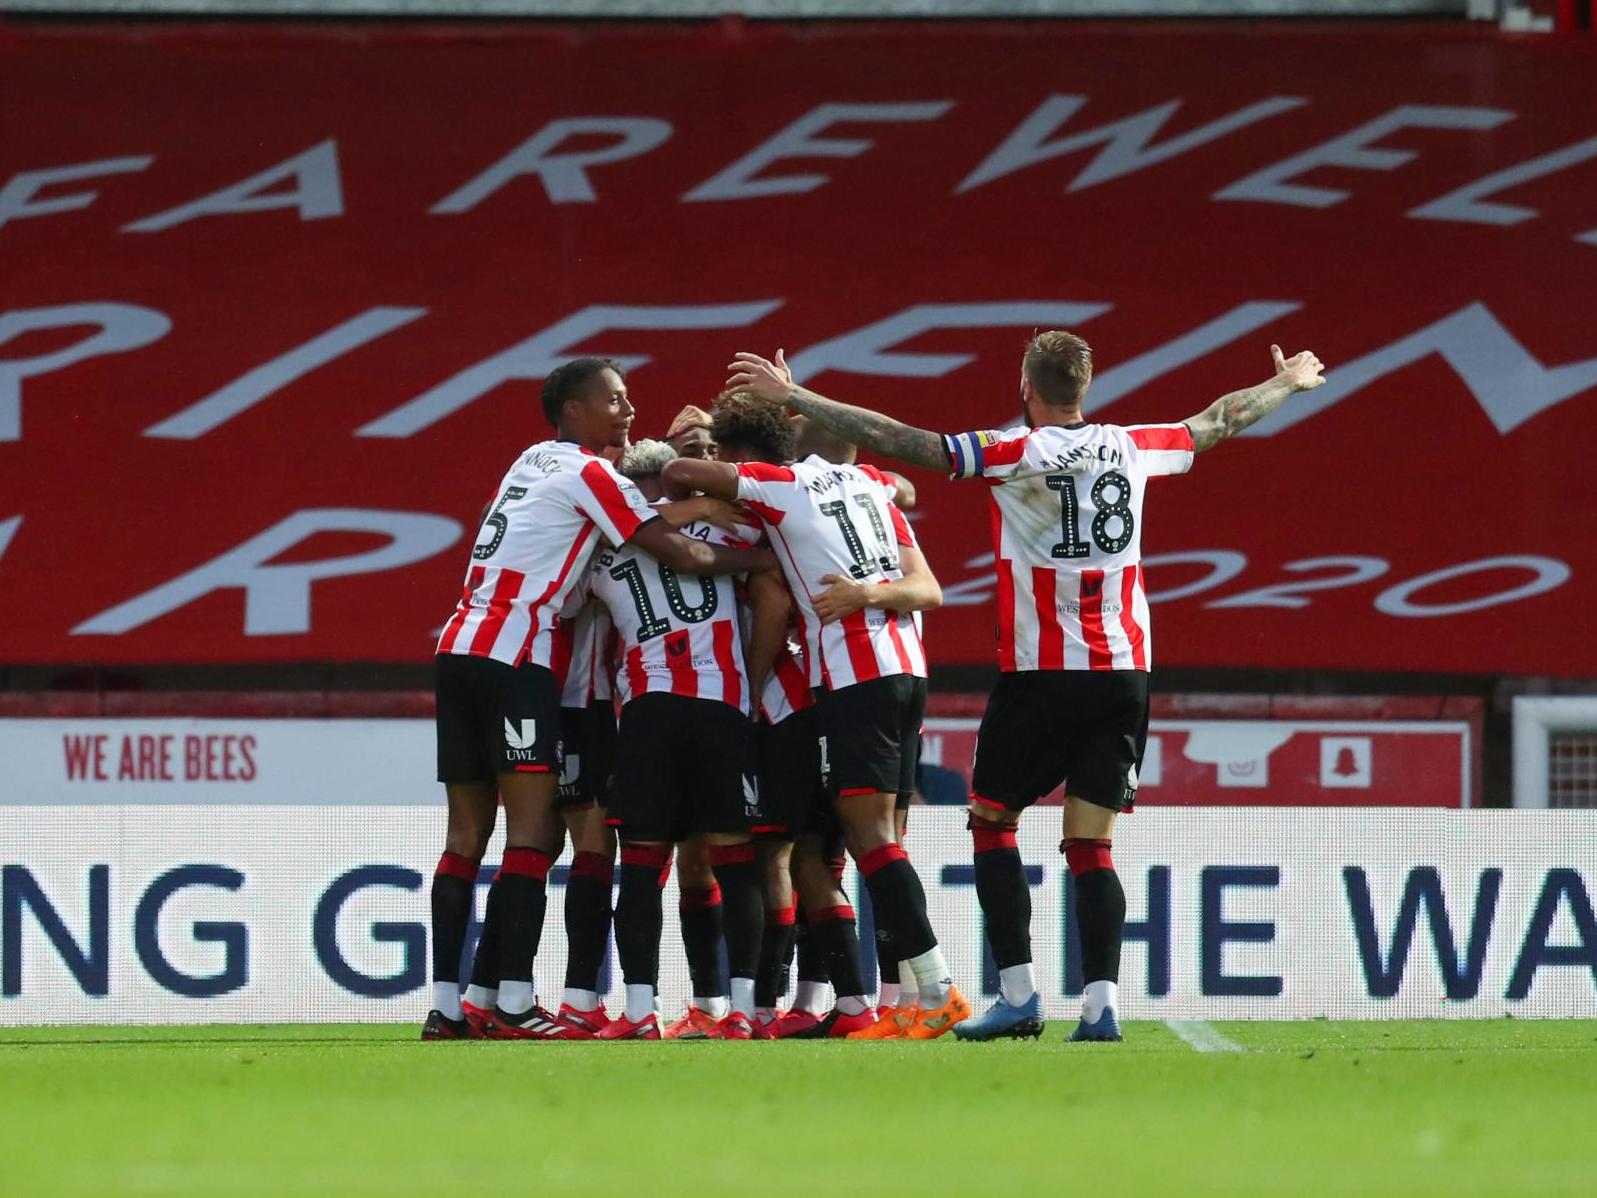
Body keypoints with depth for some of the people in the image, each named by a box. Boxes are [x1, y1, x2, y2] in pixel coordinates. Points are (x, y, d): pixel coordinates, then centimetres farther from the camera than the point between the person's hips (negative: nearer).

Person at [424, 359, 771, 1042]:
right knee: (533, 829, -9)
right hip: (511, 657, -9)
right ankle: (513, 1005, -16)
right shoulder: (588, 474, -4)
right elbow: (682, 554, -6)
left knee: (468, 832, 6)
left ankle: (446, 1008, 3)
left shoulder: (533, 463, 21)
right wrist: (762, 560, 6)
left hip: (459, 648, 9)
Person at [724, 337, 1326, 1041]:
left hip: (1041, 672, -4)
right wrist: (1287, 383, 42)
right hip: (1123, 672, 4)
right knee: (1091, 844, 4)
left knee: (992, 823, 10)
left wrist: (792, 398, -2)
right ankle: (1100, 1005, -8)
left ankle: (1018, 997, 2)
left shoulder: (1013, 454, -7)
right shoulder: (1132, 449, 6)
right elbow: (1219, 422, 24)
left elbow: (894, 440, -10)